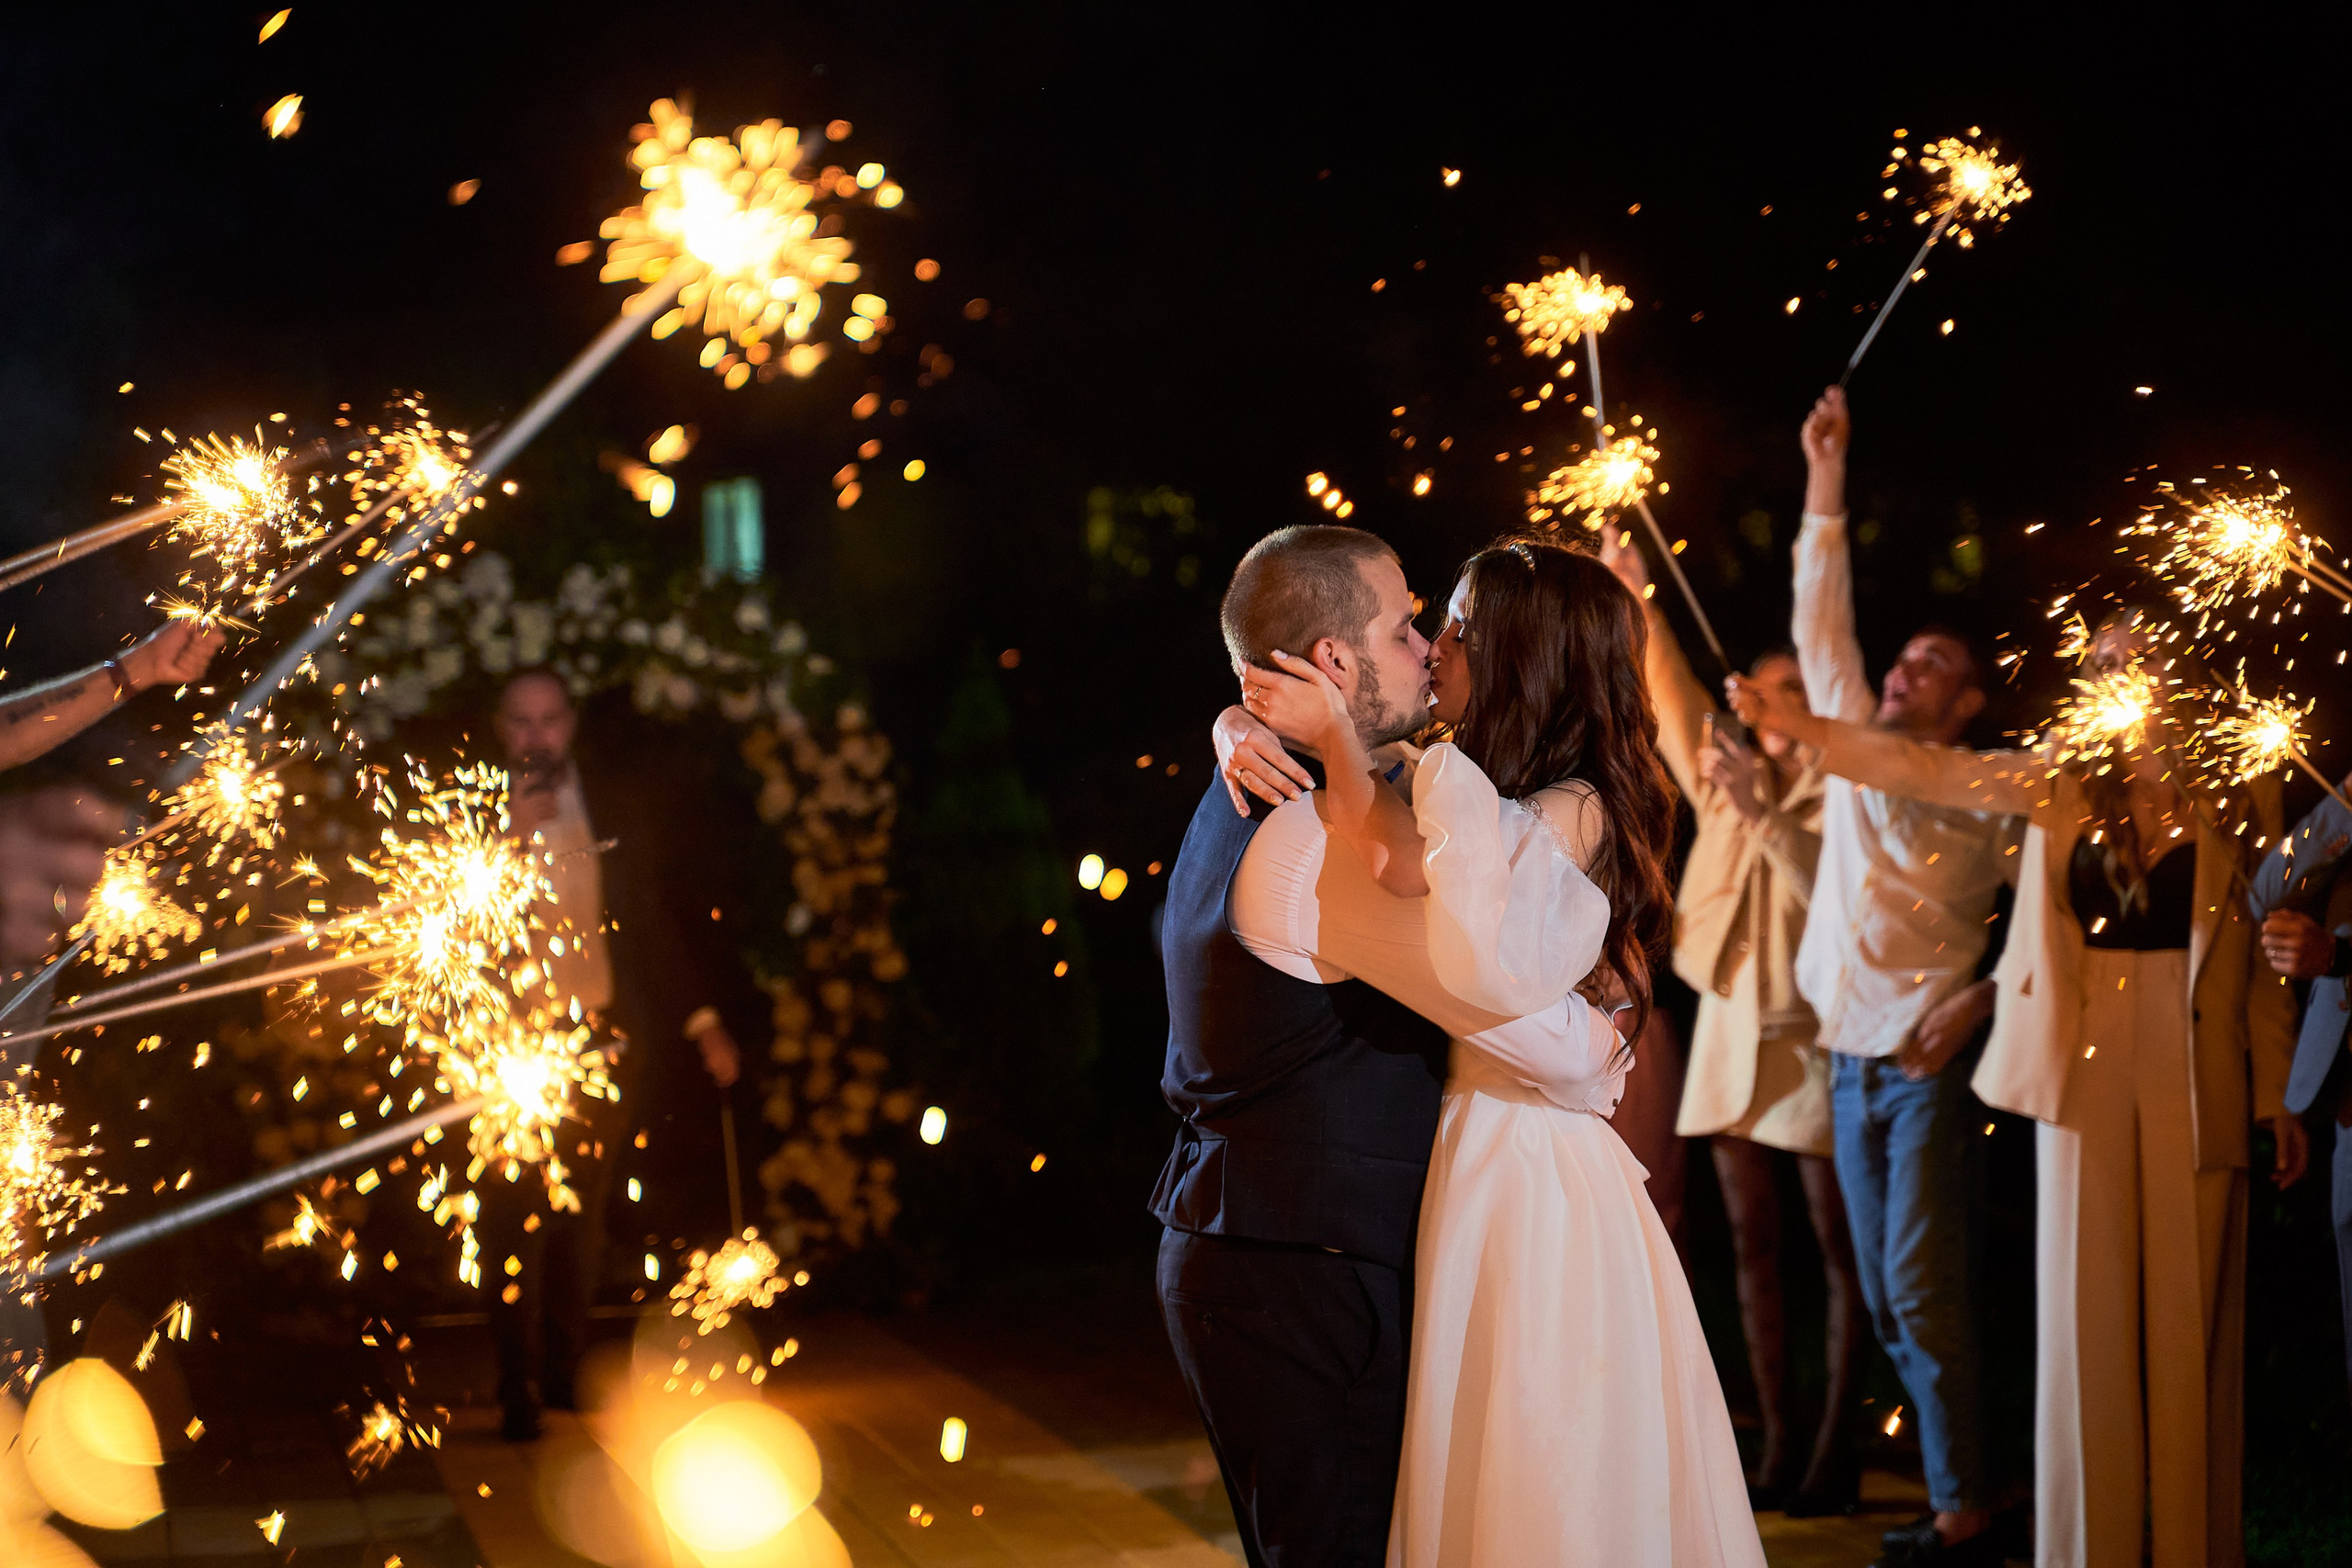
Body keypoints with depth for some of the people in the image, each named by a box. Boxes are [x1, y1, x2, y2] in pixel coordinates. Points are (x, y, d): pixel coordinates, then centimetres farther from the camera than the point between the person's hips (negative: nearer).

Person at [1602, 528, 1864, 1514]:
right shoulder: (1728, 777, 11)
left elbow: (1832, 890, -19)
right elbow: (1673, 698, 11)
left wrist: (1767, 814, -25)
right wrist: (1632, 598, 3)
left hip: (1808, 1031, -6)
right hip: (1729, 1027, 6)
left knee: (1837, 1249, -2)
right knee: (1753, 1246, 7)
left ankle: (1835, 1450, 0)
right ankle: (1775, 1448, 11)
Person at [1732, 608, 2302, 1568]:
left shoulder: (2236, 794, 2)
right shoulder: (2063, 780, 5)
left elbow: (2265, 959, 6)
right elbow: (1923, 772, -2)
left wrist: (2277, 1093, 4)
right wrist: (1796, 726, -13)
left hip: (2196, 1072, -1)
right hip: (2084, 1066, 1)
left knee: (2190, 1312, 2)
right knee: (2088, 1309, 4)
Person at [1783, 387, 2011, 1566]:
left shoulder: (1988, 798, -2)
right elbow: (1820, 627, 13)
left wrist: (1978, 999, -16)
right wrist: (1825, 482, 10)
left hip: (1930, 1061, -6)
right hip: (1850, 1058, 6)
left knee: (1922, 1295, -10)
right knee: (1887, 1300, 7)